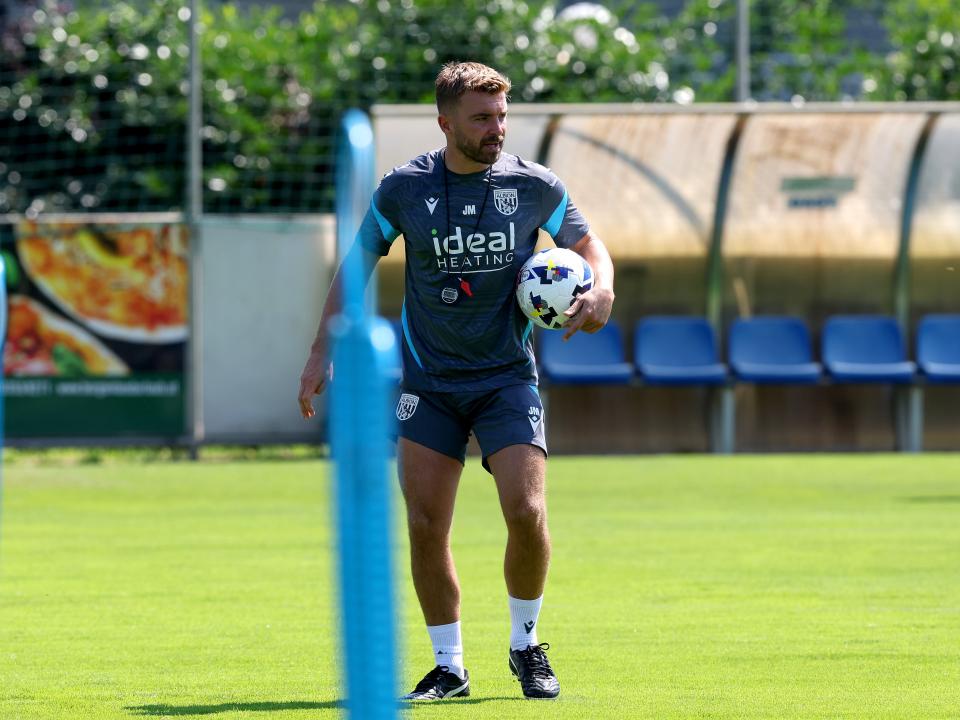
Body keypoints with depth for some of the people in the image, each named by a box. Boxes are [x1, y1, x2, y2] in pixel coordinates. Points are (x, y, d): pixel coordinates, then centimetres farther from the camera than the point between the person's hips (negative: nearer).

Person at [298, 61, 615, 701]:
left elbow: (589, 243, 14)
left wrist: (602, 290, -8)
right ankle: (448, 667, 11)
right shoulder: (404, 189, -3)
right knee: (425, 527, -4)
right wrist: (322, 353, 3)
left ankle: (527, 645, 10)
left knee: (526, 511, -14)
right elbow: (357, 266, 8)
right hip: (429, 382, 1)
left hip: (507, 377, -1)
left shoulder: (534, 186, -2)